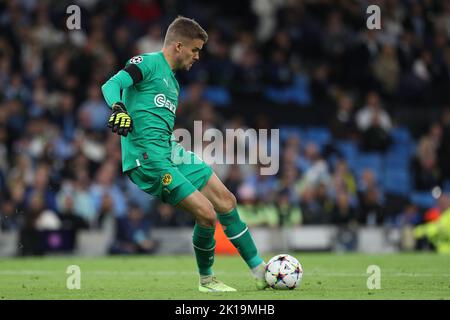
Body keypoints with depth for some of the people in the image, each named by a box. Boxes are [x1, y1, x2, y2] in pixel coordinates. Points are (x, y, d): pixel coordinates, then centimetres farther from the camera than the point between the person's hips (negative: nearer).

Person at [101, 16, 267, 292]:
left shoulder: (172, 81, 23)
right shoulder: (149, 63, -5)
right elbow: (111, 85, -19)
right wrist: (118, 108, -38)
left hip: (170, 154, 10)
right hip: (148, 156, -10)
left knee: (225, 200, 6)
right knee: (206, 214, -15)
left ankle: (259, 270, 15)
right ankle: (206, 279, 7)